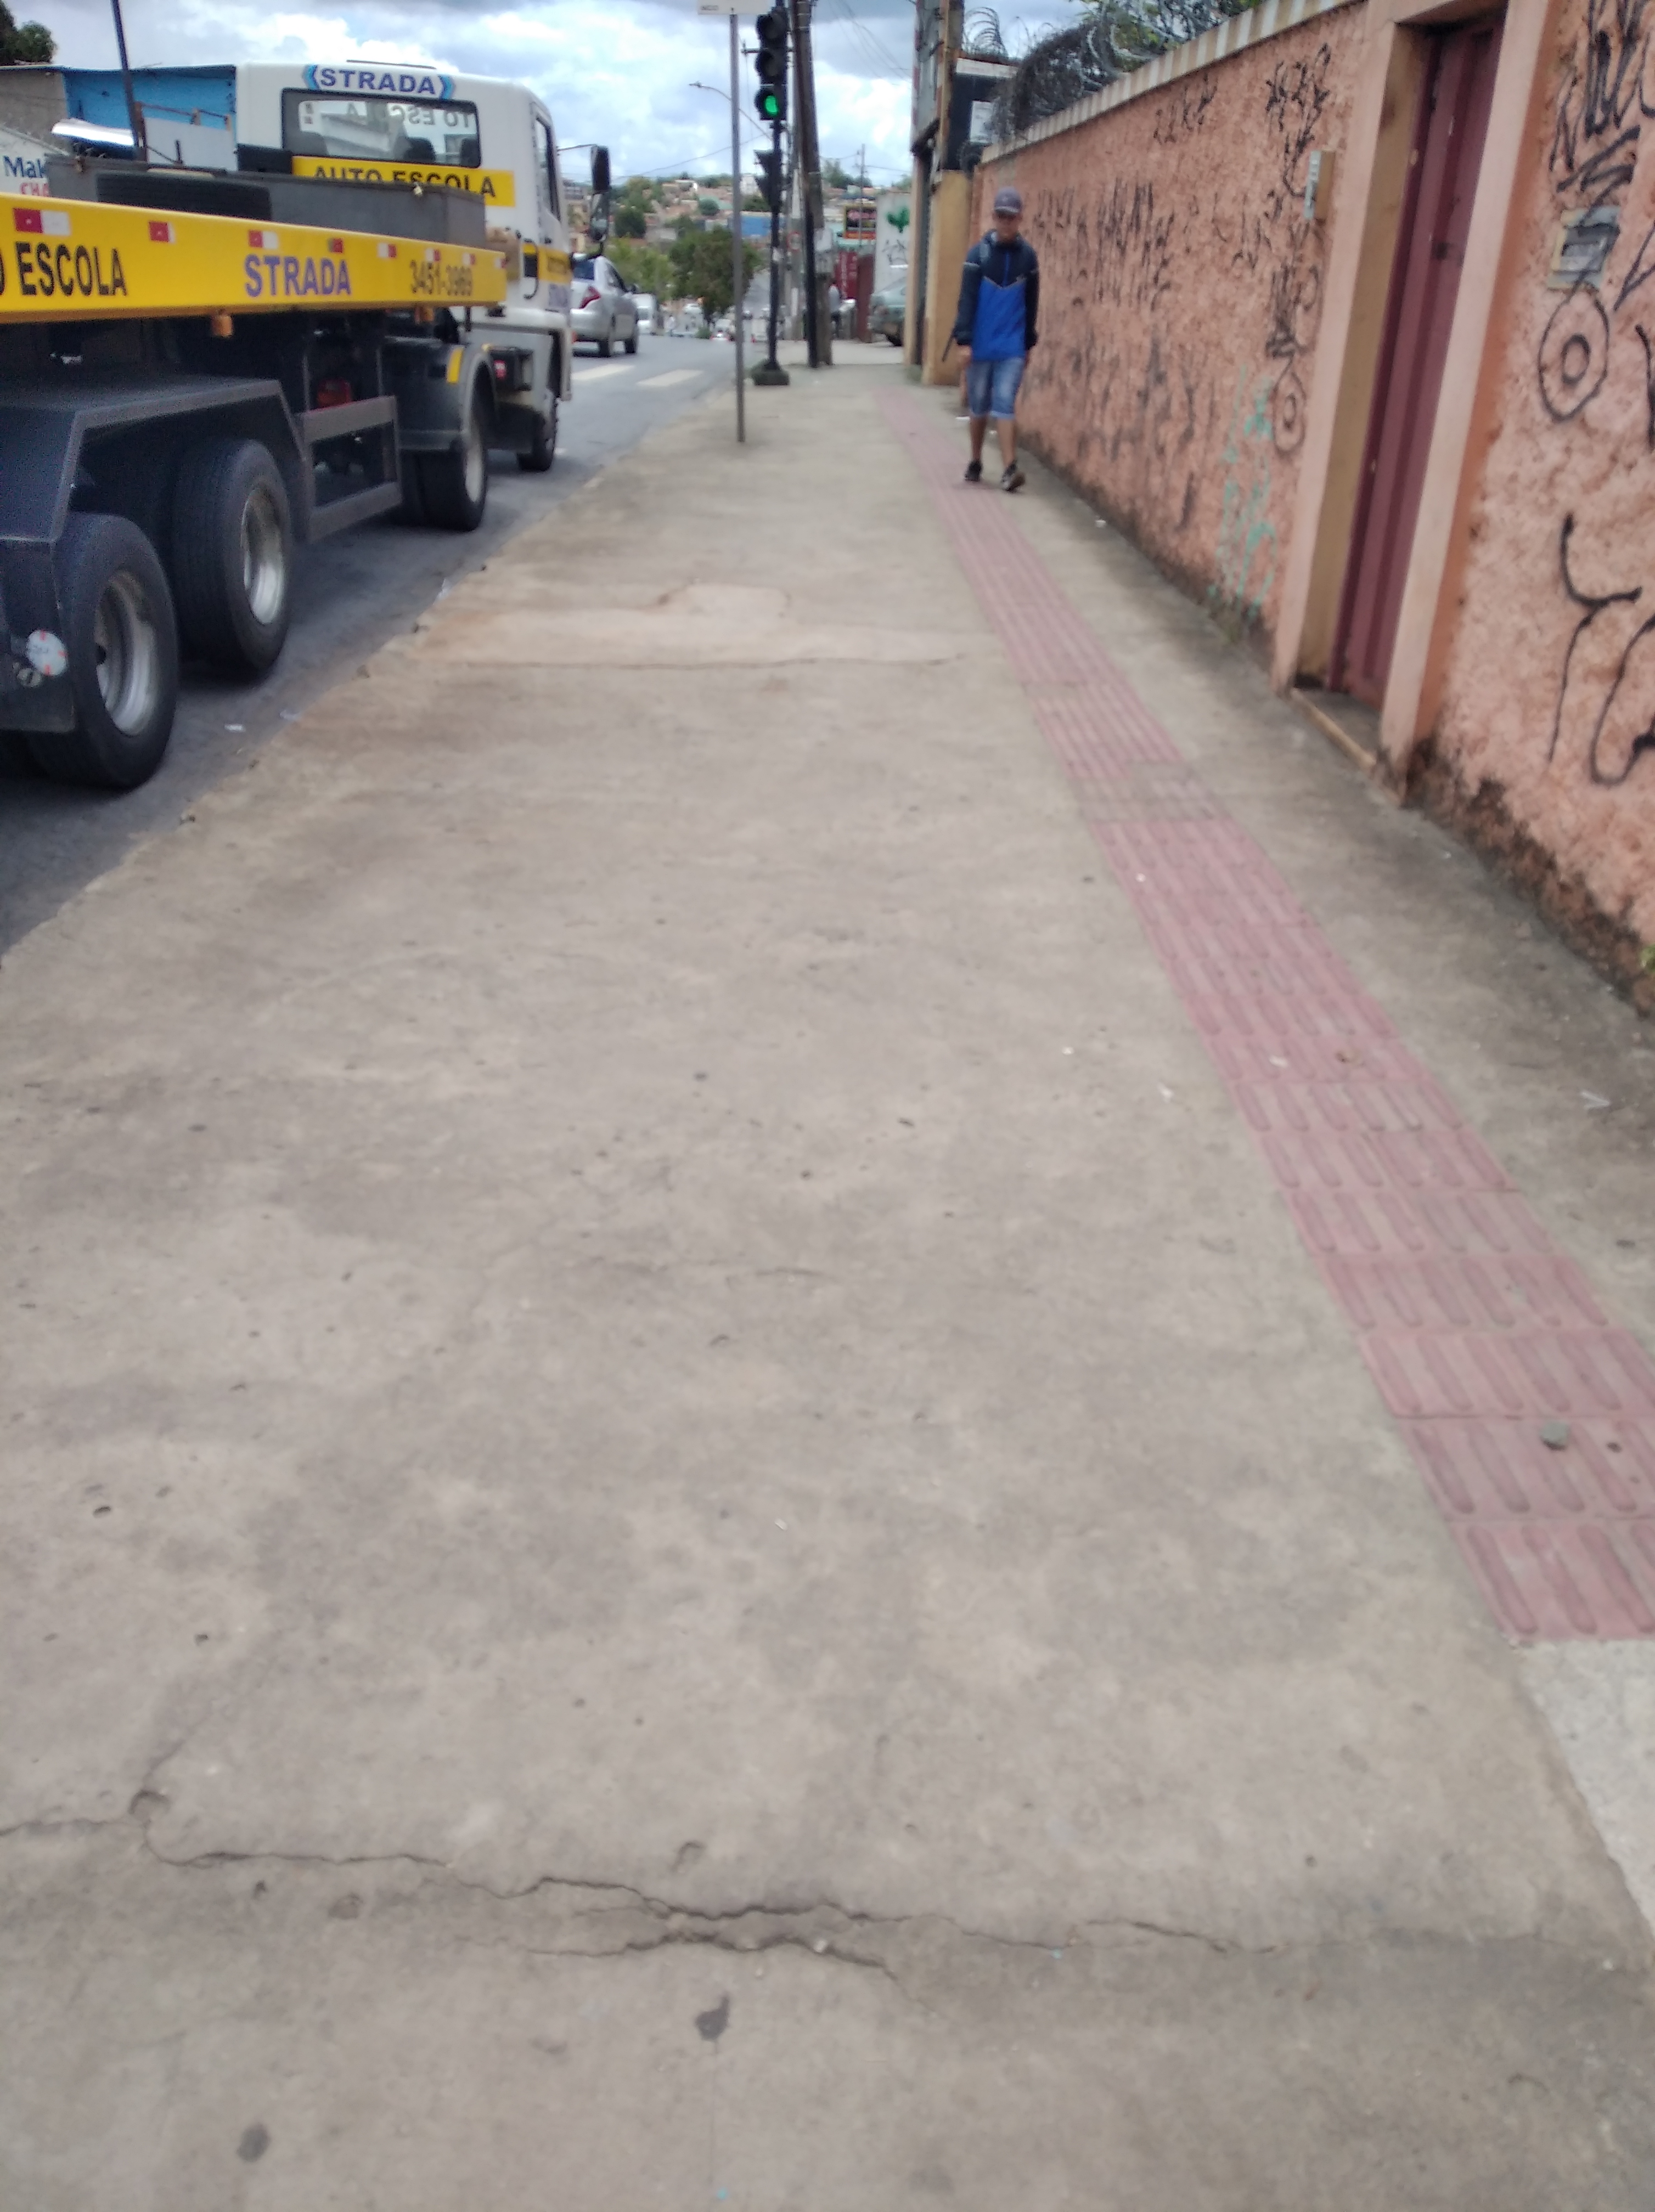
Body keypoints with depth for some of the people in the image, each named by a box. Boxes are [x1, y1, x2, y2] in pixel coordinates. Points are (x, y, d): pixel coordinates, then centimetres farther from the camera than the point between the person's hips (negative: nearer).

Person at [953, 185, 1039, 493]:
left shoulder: (1028, 256, 3)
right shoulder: (979, 253, -3)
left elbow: (1031, 304, 10)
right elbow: (967, 299, -7)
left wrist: (1029, 344, 12)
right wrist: (964, 340, -15)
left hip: (1013, 348, 0)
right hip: (980, 346, 0)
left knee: (1005, 404, -9)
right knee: (979, 406, 10)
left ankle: (1010, 470, -14)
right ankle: (975, 463, 25)